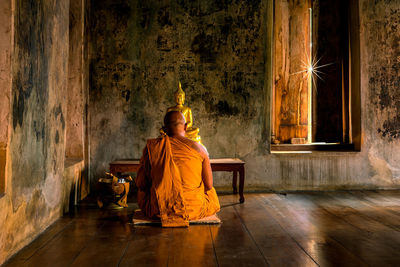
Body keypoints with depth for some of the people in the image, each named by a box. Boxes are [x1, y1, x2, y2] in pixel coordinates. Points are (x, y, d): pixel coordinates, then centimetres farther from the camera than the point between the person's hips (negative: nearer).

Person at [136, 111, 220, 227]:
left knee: (142, 191, 34)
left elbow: (141, 184, -2)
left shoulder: (152, 147, -6)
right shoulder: (199, 148, -6)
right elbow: (208, 185, -2)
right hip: (194, 210, 0)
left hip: (158, 210, 0)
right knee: (211, 193, 34)